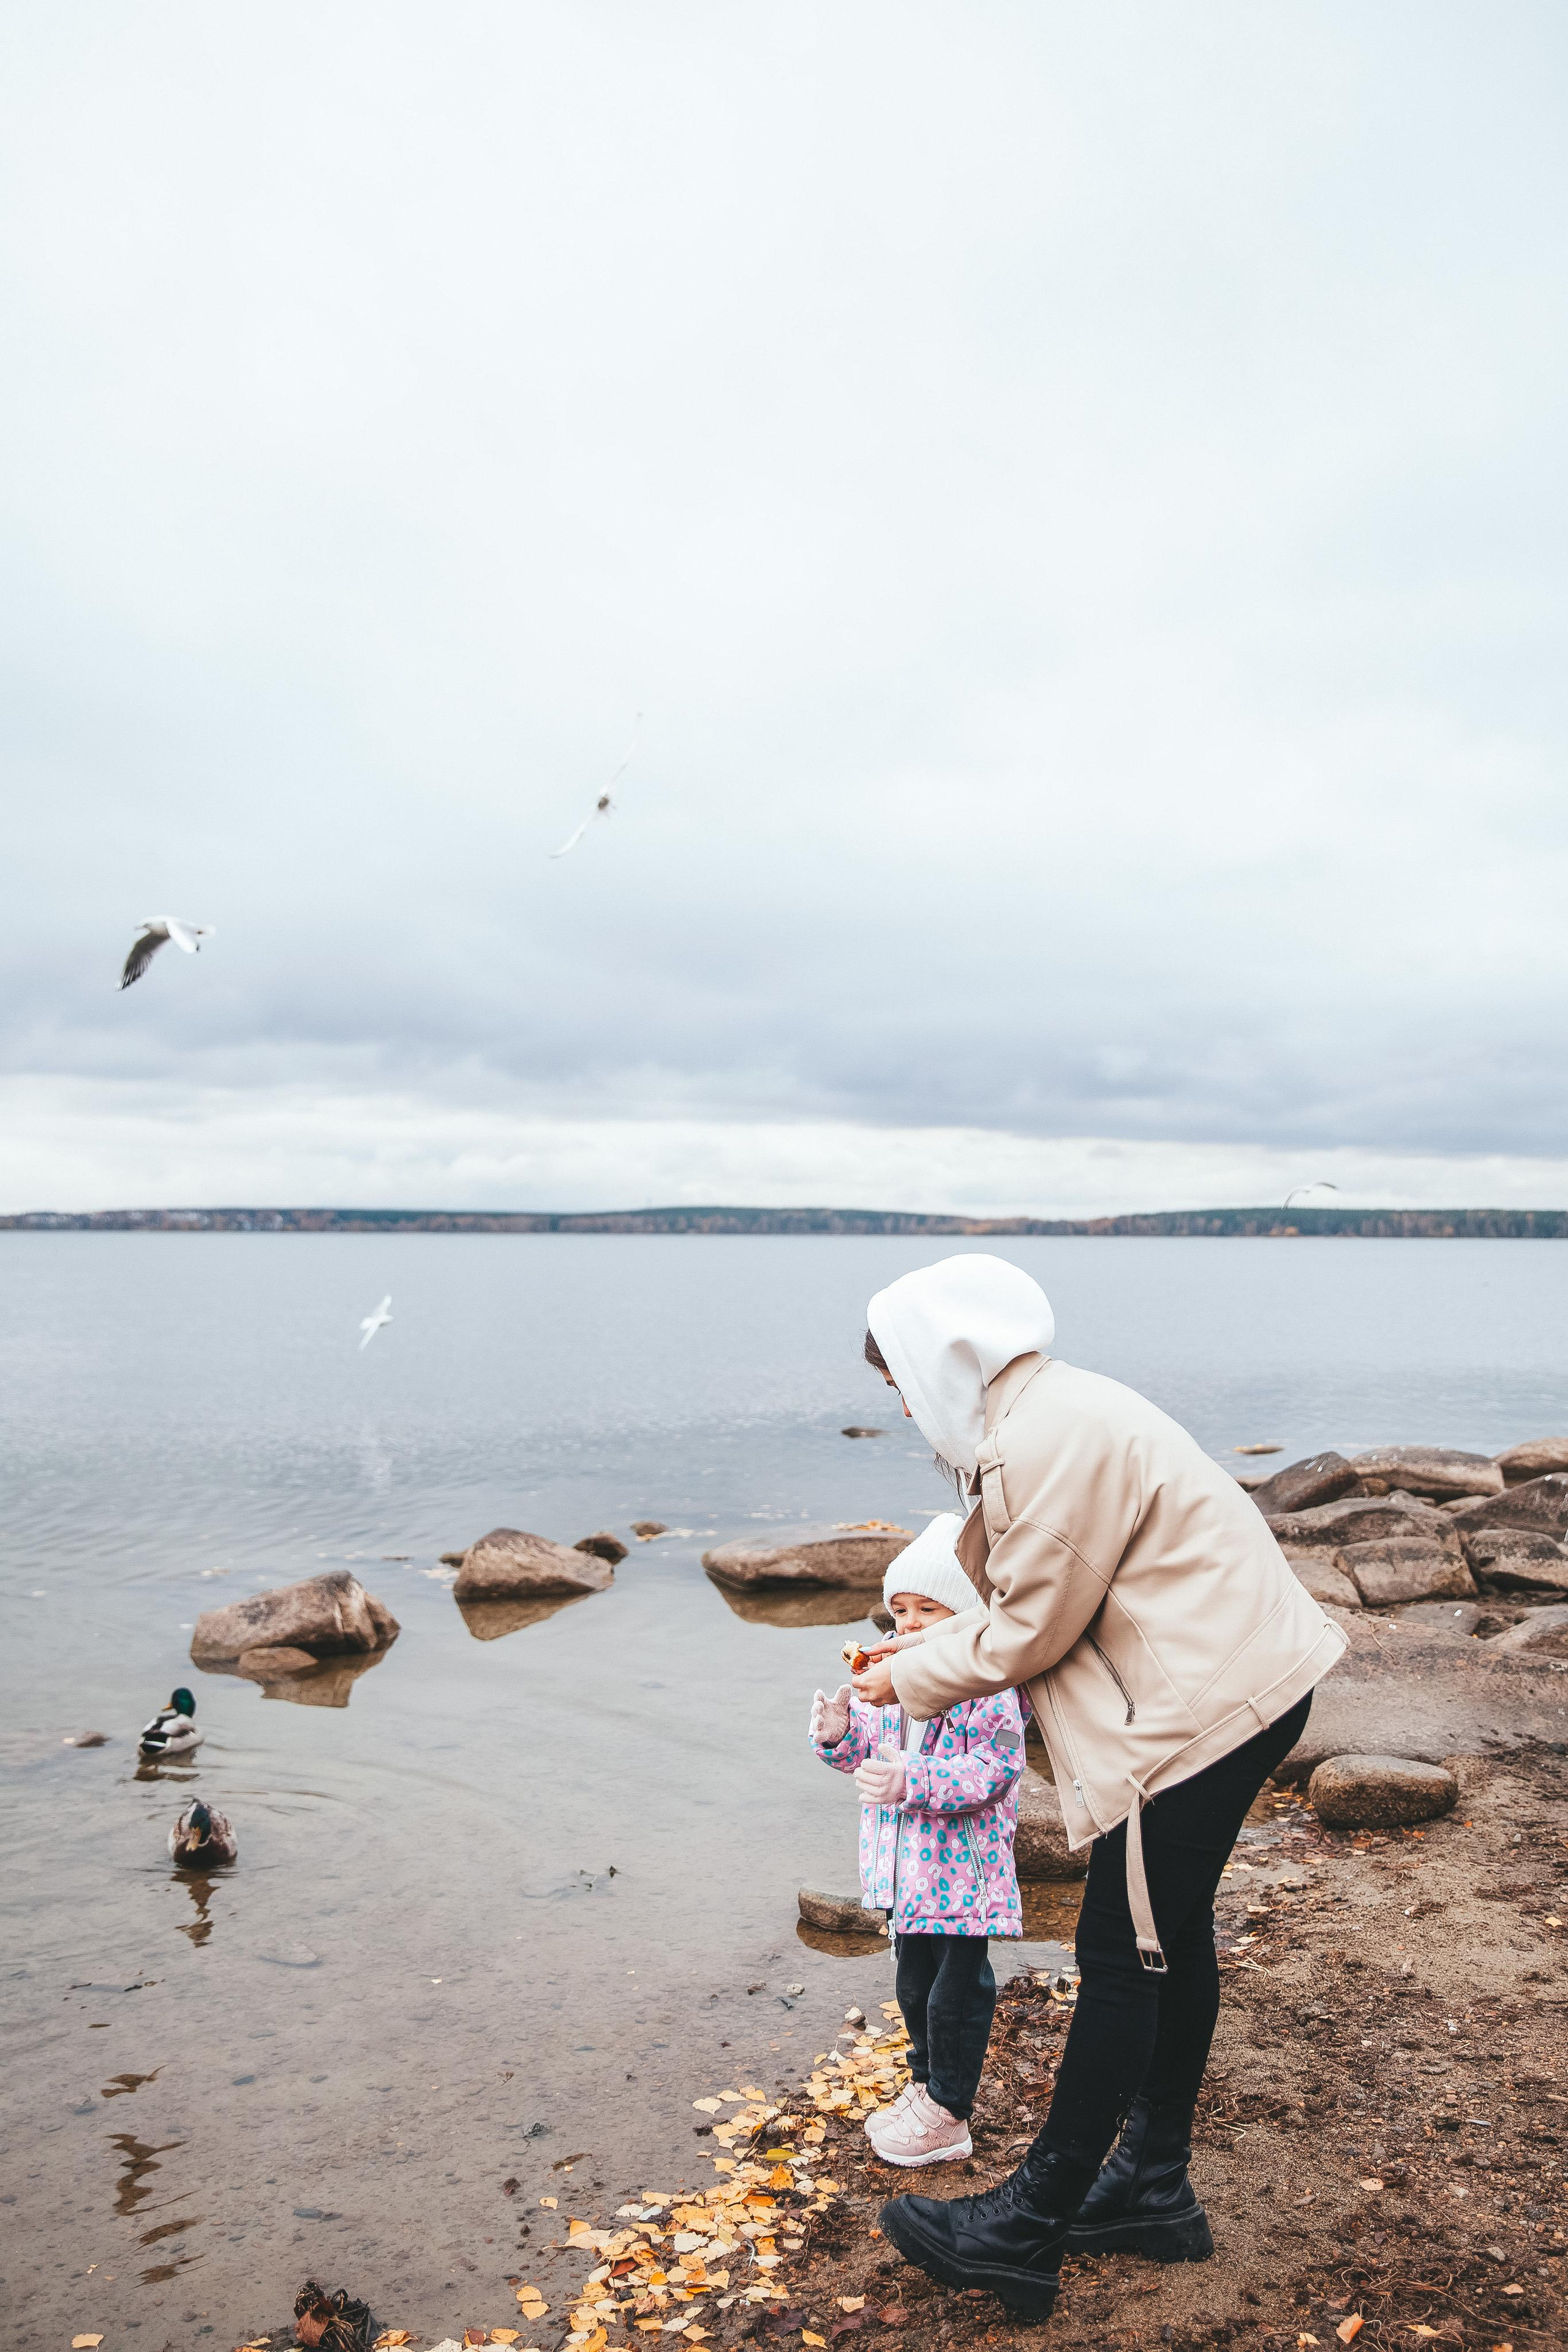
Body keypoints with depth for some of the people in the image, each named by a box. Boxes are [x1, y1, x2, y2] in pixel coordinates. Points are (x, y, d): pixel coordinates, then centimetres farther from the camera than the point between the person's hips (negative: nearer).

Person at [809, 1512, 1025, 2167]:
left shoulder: (991, 1687, -20)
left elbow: (992, 1770, -26)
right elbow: (870, 1747, 12)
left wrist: (914, 1781, -35)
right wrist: (840, 1737, -11)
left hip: (963, 1870, -7)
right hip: (905, 1866, 7)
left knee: (958, 1990, 7)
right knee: (915, 1983, 22)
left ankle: (946, 2115, 22)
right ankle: (925, 2087, 40)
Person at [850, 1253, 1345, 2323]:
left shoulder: (1050, 1436, -23)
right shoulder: (1056, 1412, 10)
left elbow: (1033, 1628, -18)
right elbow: (1054, 1591, 16)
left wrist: (913, 1681, -3)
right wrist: (937, 1640, 10)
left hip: (1205, 1702, -11)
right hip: (1236, 1679, 11)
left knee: (1123, 1956, -1)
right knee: (1172, 1937, 19)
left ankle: (1027, 2231, 13)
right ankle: (1154, 2187, 35)